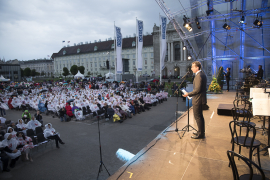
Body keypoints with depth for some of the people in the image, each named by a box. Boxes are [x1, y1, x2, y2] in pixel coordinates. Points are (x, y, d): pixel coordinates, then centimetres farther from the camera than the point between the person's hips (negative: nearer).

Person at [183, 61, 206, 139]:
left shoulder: (198, 76, -20)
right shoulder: (202, 74, 13)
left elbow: (197, 89, -25)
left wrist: (188, 94, -16)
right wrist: (191, 94, 17)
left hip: (198, 100, -11)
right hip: (201, 98, 11)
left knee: (197, 116, -1)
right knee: (200, 116, 19)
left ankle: (201, 134, 10)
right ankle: (201, 132, 32)